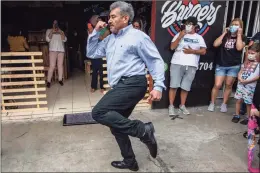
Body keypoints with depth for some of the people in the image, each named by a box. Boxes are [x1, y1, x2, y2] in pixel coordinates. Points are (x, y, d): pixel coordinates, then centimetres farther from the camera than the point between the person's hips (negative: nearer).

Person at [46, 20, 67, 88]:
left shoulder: (61, 31, 19)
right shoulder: (49, 30, 13)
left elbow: (65, 40, 4)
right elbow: (48, 39, -2)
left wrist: (61, 32, -7)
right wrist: (52, 32, -9)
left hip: (61, 50, 3)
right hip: (53, 50, -3)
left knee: (60, 65, 1)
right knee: (52, 66, -11)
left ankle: (60, 79, 8)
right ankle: (48, 81, -7)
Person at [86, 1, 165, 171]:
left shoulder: (137, 36, -5)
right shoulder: (110, 39, 17)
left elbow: (156, 61, -7)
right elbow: (92, 53, 21)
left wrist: (158, 86, -18)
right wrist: (95, 32, 10)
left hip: (133, 84, -8)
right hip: (120, 87, 9)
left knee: (98, 112, -18)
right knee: (116, 124, 14)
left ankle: (142, 130, -11)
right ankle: (130, 161, 31)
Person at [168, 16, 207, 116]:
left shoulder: (199, 38, 14)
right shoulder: (180, 34, 9)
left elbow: (203, 51, 6)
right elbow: (172, 47, -1)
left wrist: (192, 51, -9)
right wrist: (180, 36, -9)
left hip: (191, 66, 2)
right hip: (177, 64, -1)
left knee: (185, 87, 3)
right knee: (174, 85, -5)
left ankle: (182, 106, 19)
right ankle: (171, 106, 4)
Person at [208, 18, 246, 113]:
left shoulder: (242, 38, 3)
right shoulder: (225, 36, 6)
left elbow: (239, 48, -17)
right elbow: (215, 44, -10)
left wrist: (239, 34, -9)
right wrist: (224, 33, -6)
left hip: (234, 66, 0)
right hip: (221, 65, 0)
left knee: (228, 85, 8)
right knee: (217, 85, -5)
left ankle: (224, 104, 22)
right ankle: (212, 103, 11)